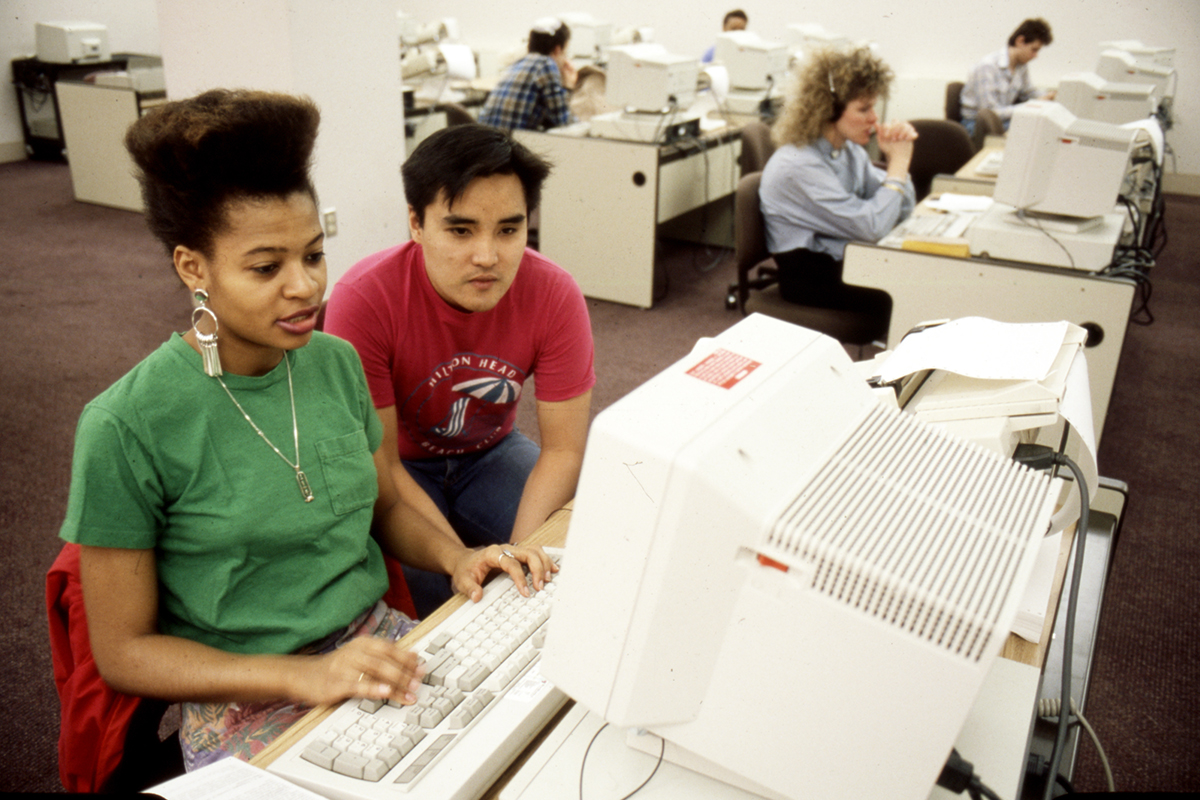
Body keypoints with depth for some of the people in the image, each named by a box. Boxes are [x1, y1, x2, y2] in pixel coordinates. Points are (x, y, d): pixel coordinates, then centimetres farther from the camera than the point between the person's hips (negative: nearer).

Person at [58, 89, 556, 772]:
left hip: (376, 641, 5)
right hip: (245, 707, -5)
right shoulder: (126, 428, -15)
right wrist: (301, 676, -21)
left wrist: (455, 556, -6)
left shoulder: (335, 362, 1)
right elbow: (123, 651, -8)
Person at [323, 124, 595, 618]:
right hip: (401, 468, -2)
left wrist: (519, 552, -30)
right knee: (436, 588, -29)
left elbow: (564, 449, -15)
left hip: (489, 452, 3)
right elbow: (377, 466, -23)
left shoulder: (555, 296, -21)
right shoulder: (363, 300, -28)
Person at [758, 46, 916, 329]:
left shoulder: (849, 150, 6)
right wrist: (899, 163, -15)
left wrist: (897, 157, -6)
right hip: (808, 279, -8)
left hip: (844, 262, 8)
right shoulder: (798, 165, -21)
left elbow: (901, 211, 9)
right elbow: (872, 226, -26)